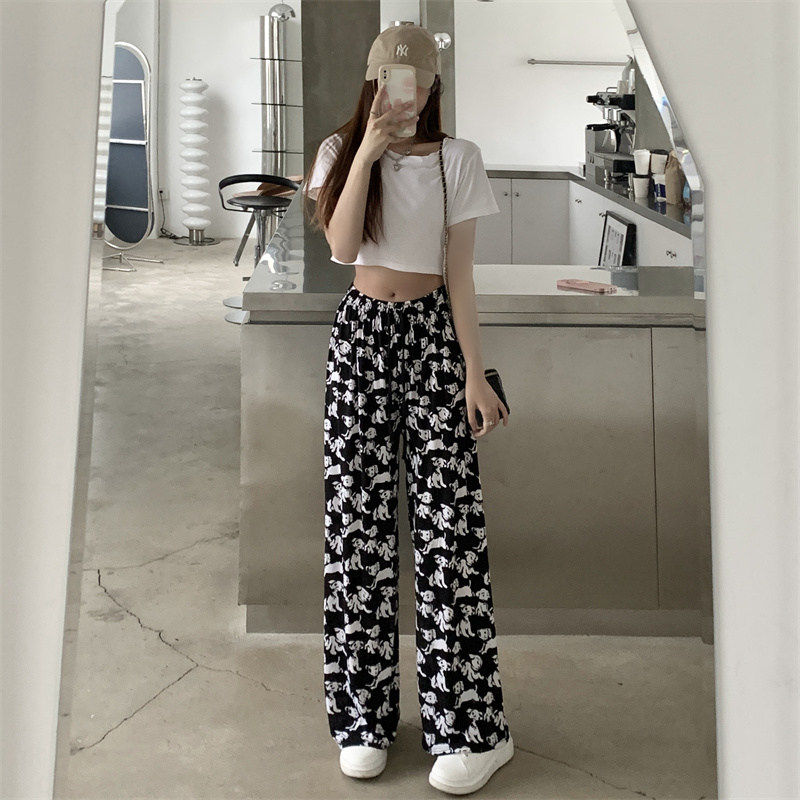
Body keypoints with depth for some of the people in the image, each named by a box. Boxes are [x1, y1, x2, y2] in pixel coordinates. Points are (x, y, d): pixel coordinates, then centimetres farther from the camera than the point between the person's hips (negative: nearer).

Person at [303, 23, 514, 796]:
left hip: (432, 333, -1)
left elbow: (459, 273, 1)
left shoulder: (457, 158, 2)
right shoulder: (342, 149, 5)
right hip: (361, 331, 2)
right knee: (357, 517, 0)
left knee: (447, 520, -5)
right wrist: (368, 151, -17)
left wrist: (474, 372, -4)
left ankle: (471, 727, 2)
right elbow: (342, 247, -10)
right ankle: (363, 717, 11)